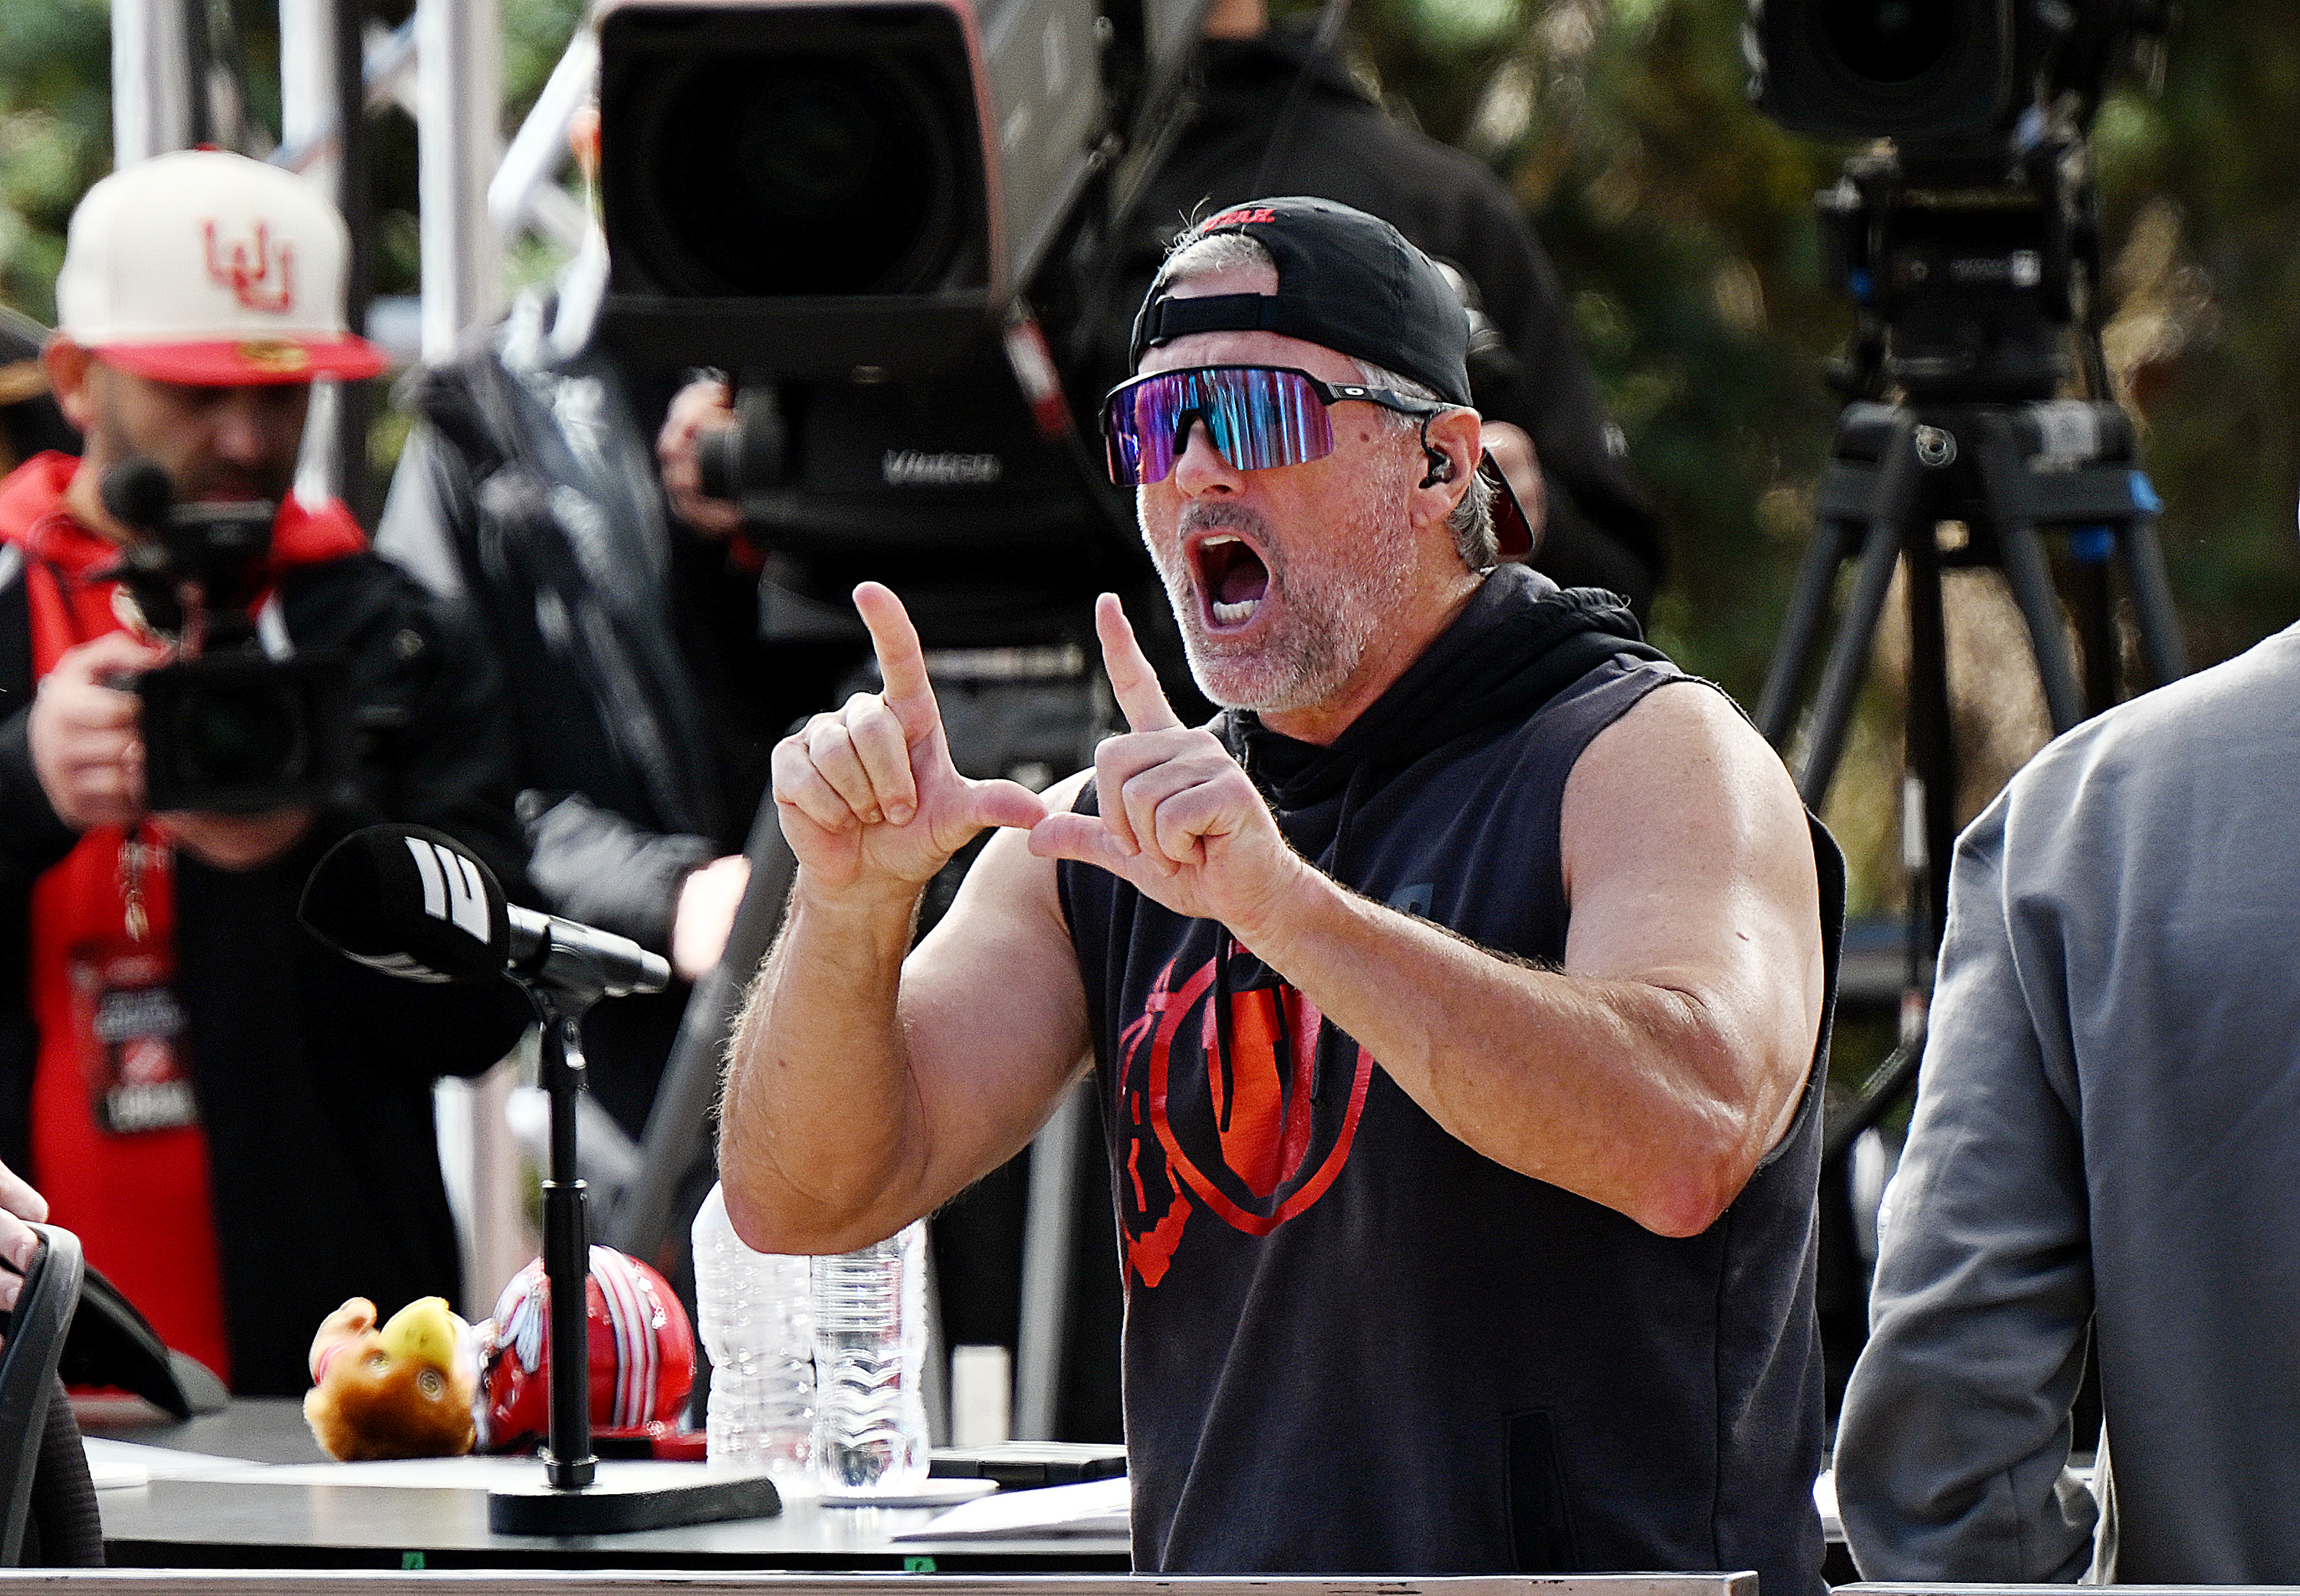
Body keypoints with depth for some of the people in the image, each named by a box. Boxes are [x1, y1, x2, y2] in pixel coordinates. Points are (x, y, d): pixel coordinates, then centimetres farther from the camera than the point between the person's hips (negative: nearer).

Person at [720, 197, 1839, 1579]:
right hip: (1211, 1568, 5)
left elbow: (1686, 1144, -21)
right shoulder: (1106, 836, 14)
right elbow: (806, 1203, 8)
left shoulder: (1651, 758, -2)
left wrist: (1281, 903, -26)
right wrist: (853, 907, -10)